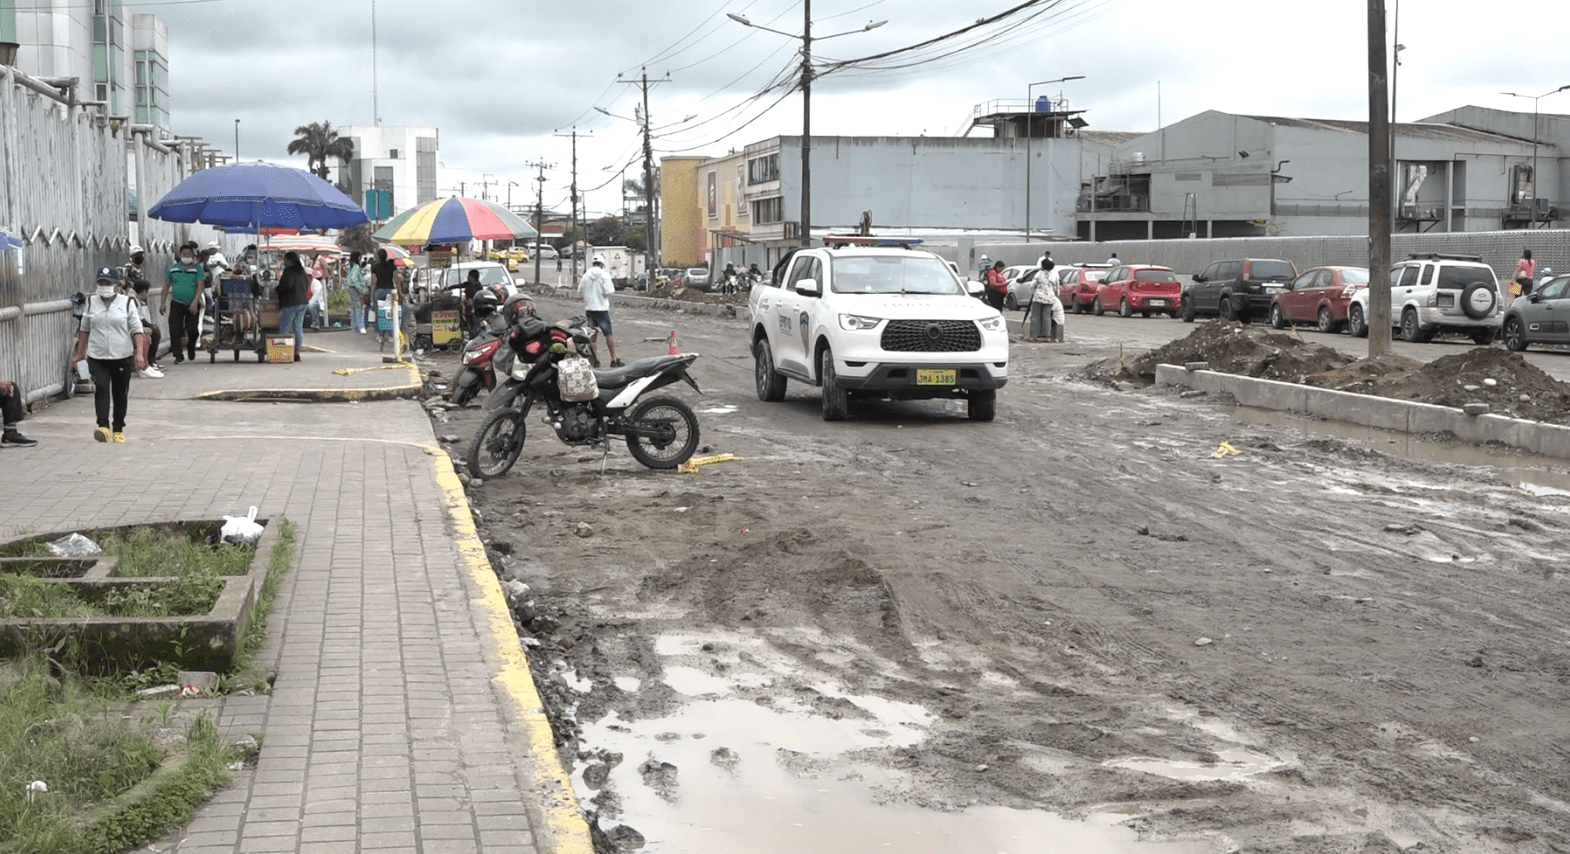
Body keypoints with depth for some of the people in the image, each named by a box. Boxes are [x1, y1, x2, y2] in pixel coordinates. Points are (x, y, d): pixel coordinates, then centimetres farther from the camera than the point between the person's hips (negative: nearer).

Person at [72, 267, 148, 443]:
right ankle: (103, 426, -26)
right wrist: (79, 354, 16)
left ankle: (118, 429, 21)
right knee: (101, 388, -18)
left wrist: (140, 353, -12)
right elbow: (84, 330, 16)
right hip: (97, 357, 1)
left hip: (122, 357, 0)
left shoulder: (127, 303, 1)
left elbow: (137, 330, -1)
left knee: (120, 394, 8)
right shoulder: (91, 302, 8)